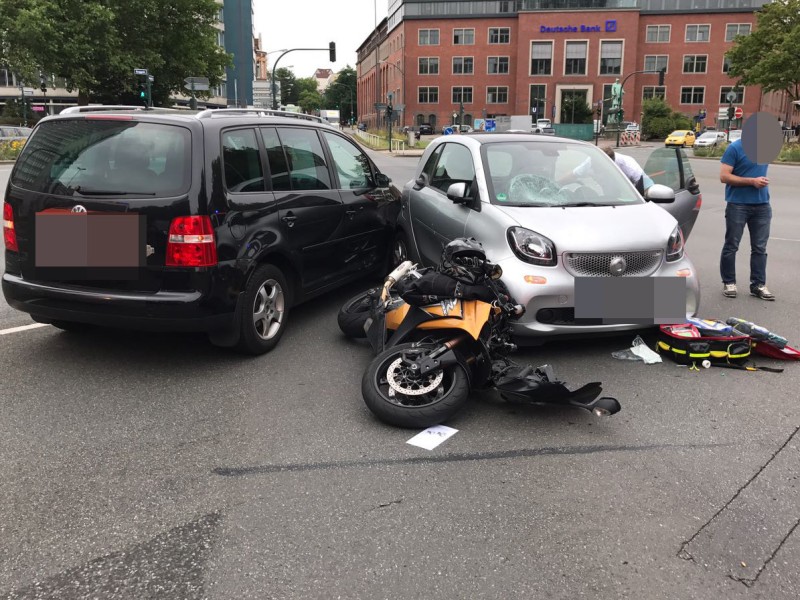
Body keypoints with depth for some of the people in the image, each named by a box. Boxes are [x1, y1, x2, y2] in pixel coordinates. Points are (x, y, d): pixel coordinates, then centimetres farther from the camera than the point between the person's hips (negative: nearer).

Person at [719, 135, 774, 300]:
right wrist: (752, 181, -17)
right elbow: (724, 176, -14)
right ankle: (728, 282, 15)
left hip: (762, 205, 5)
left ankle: (758, 284, 12)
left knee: (760, 248, 6)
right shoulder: (735, 148, -9)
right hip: (738, 204, -5)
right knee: (731, 246, 4)